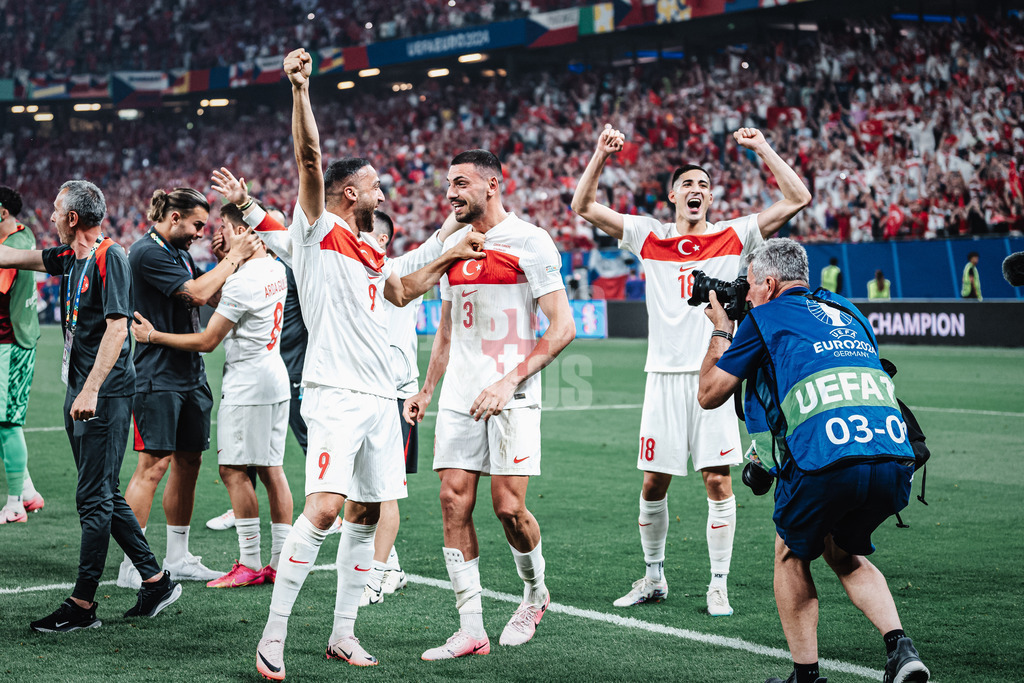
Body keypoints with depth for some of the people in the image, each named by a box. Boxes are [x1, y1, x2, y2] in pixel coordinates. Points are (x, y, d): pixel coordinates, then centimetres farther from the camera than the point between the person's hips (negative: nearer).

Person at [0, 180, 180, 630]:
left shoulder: (110, 257, -13)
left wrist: (91, 390, -24)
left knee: (94, 497, -6)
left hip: (104, 395, -9)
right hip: (81, 392, 9)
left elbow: (116, 327, -19)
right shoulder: (69, 257, 12)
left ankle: (82, 604, -3)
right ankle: (156, 581, 19)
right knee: (102, 496, 12)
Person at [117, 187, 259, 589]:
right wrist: (233, 258, -10)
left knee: (189, 462, 10)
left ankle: (178, 558, 19)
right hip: (158, 375, -9)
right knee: (154, 465, -10)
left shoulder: (180, 252, 17)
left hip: (190, 372, 9)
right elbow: (197, 293, -19)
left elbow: (216, 298, 19)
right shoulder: (147, 253, -12)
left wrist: (239, 258, 7)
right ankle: (131, 567, -7)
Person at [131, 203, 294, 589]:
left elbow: (207, 341, -14)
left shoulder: (242, 282, -19)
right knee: (271, 469, 10)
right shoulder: (276, 270, 9)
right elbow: (216, 300, 23)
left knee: (234, 470, -4)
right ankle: (281, 561, 12)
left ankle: (250, 564, -4)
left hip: (247, 385, -9)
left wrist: (154, 336, -6)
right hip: (276, 381, 9)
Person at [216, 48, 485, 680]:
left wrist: (451, 256, 36)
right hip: (335, 393, -8)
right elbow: (310, 158, -13)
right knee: (325, 507, -18)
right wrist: (300, 89, -25)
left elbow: (402, 292, 40)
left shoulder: (369, 250, 21)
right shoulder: (317, 232, 0)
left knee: (367, 512, 8)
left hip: (380, 396, 8)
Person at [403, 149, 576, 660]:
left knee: (508, 506, -9)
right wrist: (426, 390, 19)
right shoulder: (452, 245, 14)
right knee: (454, 503, -2)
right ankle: (470, 629, 2)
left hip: (511, 398, -6)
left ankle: (535, 594, 21)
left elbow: (562, 328, -11)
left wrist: (509, 381, -18)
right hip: (459, 397, 6)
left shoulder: (529, 242, -7)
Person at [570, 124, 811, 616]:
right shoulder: (649, 237, 9)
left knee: (718, 482, -4)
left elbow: (797, 199, 3)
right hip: (664, 376, 1)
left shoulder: (732, 237, 6)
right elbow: (584, 207, 10)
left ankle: (718, 586, 4)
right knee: (653, 483, 5)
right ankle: (653, 577, 22)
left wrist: (762, 148, 1)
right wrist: (600, 156, 0)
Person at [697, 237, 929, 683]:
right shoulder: (845, 312, 28)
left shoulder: (765, 317, 11)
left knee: (791, 556, 22)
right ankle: (899, 647, 9)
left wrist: (720, 330, 33)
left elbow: (709, 394, 19)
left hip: (826, 462, -5)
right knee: (844, 553, 29)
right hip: (895, 457, 5)